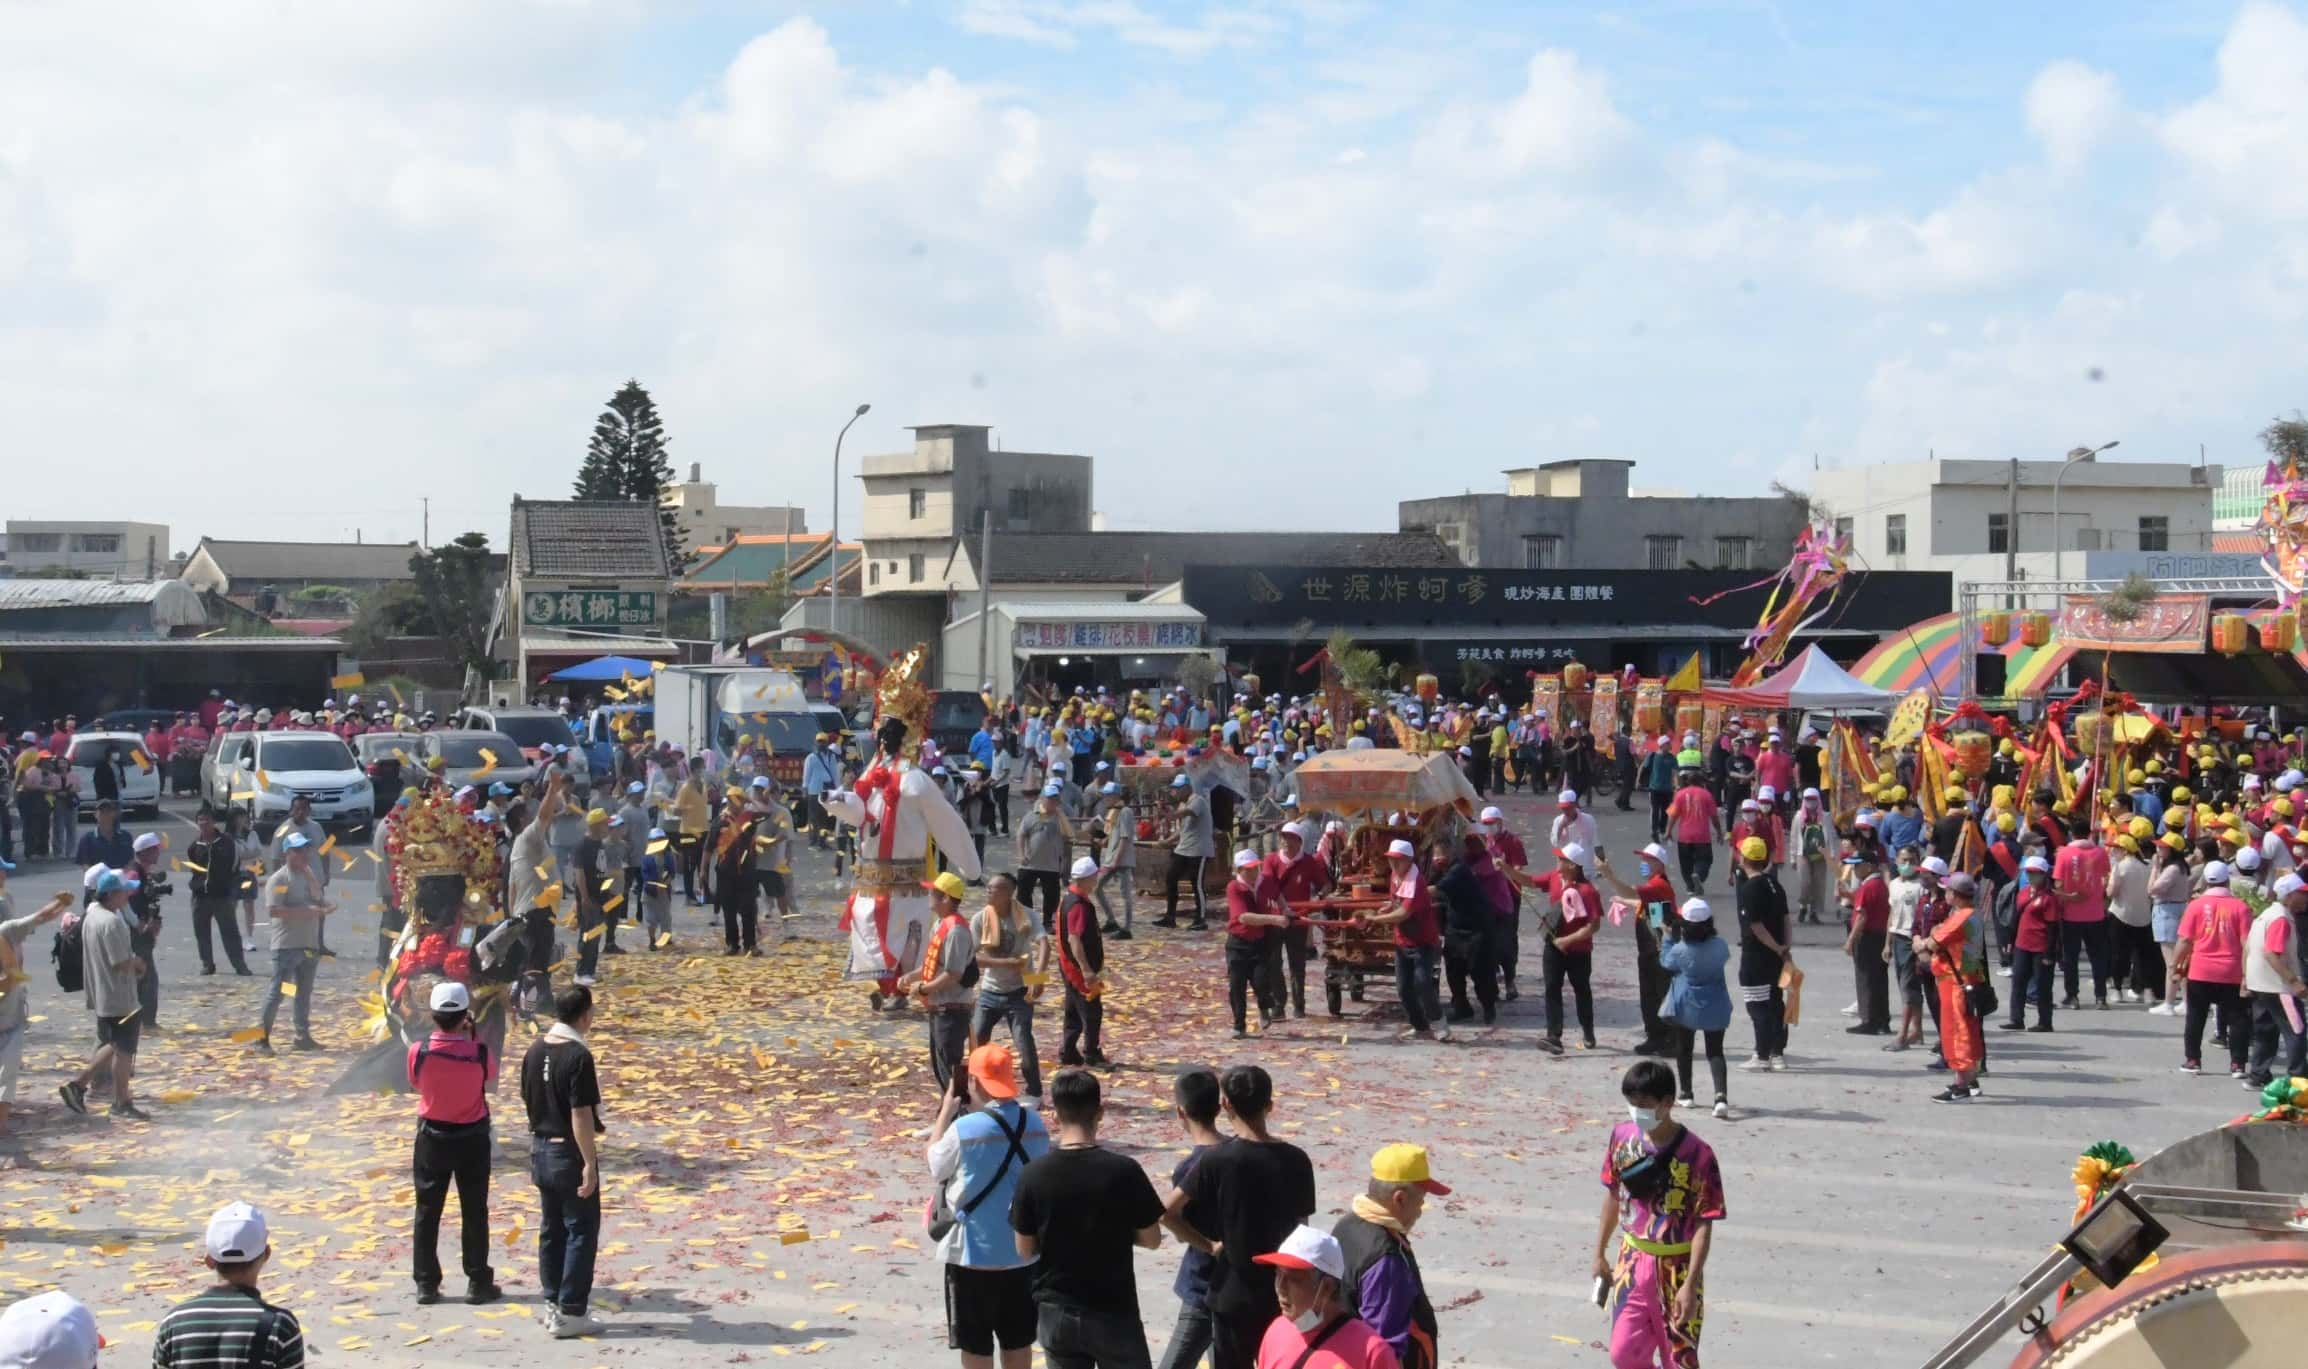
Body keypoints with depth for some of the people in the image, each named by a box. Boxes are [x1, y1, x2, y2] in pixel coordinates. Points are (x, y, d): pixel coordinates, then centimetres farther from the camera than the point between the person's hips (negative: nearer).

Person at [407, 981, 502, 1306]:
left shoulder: (418, 1052, -17)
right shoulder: (479, 1053, -18)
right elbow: (491, 1076, 4)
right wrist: (472, 1037, 4)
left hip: (432, 1137, 1)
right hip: (472, 1139, -1)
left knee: (427, 1212, 11)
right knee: (474, 1212, 10)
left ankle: (426, 1284, 14)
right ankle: (478, 1282, 14)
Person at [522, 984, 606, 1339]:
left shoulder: (535, 1050, 4)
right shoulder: (577, 1056, -20)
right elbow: (581, 1115, -23)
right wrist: (590, 1163, -20)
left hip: (540, 1148, 8)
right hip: (569, 1152, -8)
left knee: (551, 1229, 16)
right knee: (581, 1231, 1)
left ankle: (553, 1304, 22)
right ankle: (570, 1313, 1)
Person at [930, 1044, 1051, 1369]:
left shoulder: (965, 1129, -18)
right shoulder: (1034, 1123, -2)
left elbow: (935, 1168, -3)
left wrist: (946, 1114, 8)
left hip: (974, 1252, -5)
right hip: (1022, 1249, 5)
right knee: (1018, 1339, 15)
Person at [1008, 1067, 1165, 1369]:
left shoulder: (1034, 1175, -10)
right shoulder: (1123, 1170, -15)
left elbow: (1025, 1249, -1)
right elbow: (1151, 1240, -5)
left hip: (1056, 1312, 2)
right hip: (1113, 1311, -2)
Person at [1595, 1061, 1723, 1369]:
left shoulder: (1696, 1154, -19)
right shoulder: (1623, 1136, -4)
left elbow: (1704, 1223, -16)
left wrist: (1690, 1284, -20)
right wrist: (1600, 1252, 16)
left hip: (1675, 1268, -5)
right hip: (1632, 1262, 5)